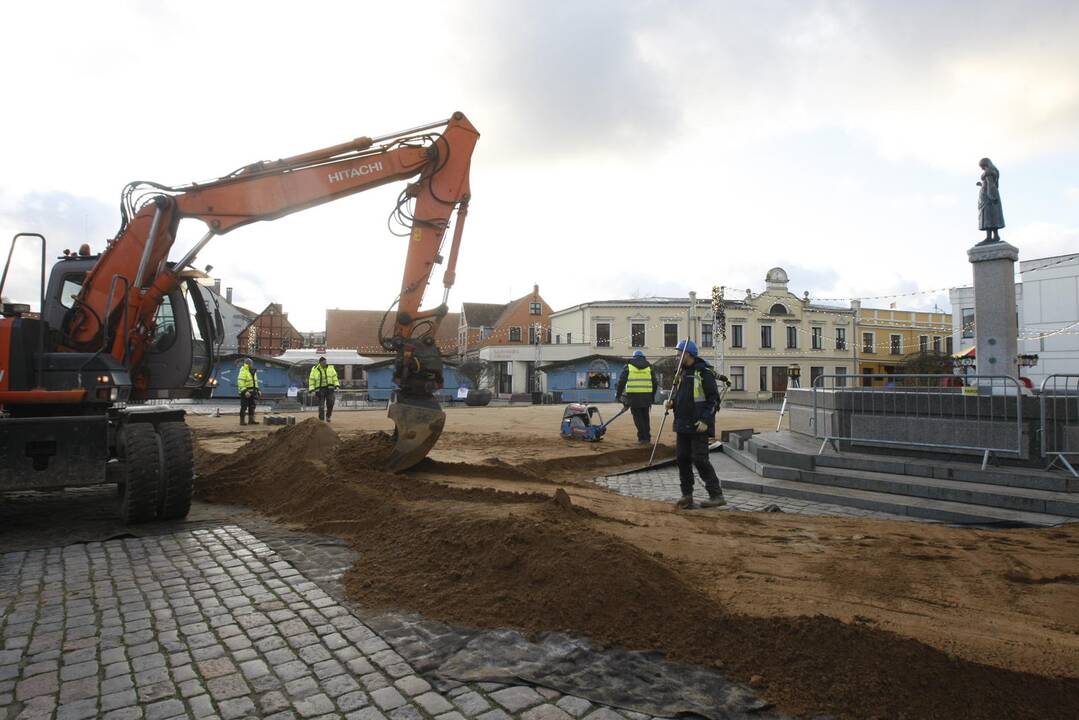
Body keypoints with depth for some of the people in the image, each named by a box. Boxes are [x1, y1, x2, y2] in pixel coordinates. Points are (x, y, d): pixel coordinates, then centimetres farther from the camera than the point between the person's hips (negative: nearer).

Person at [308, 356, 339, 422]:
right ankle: (321, 419, 7)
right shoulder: (315, 369, -1)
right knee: (321, 405, -1)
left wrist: (336, 385, 0)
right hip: (320, 389, -1)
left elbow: (334, 376, 10)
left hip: (329, 388, 1)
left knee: (330, 402, -12)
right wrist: (311, 389, -7)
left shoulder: (330, 368, 4)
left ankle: (328, 416, 10)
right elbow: (311, 380, 0)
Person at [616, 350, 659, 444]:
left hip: (634, 396, -3)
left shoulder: (628, 366, 7)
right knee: (645, 417, 13)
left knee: (638, 417, 3)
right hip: (646, 396, 3)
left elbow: (621, 381, 3)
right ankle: (647, 438, 16)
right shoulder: (649, 367, 14)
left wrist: (618, 394, 11)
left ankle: (643, 438, -1)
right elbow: (655, 383, 13)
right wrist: (652, 396, 24)